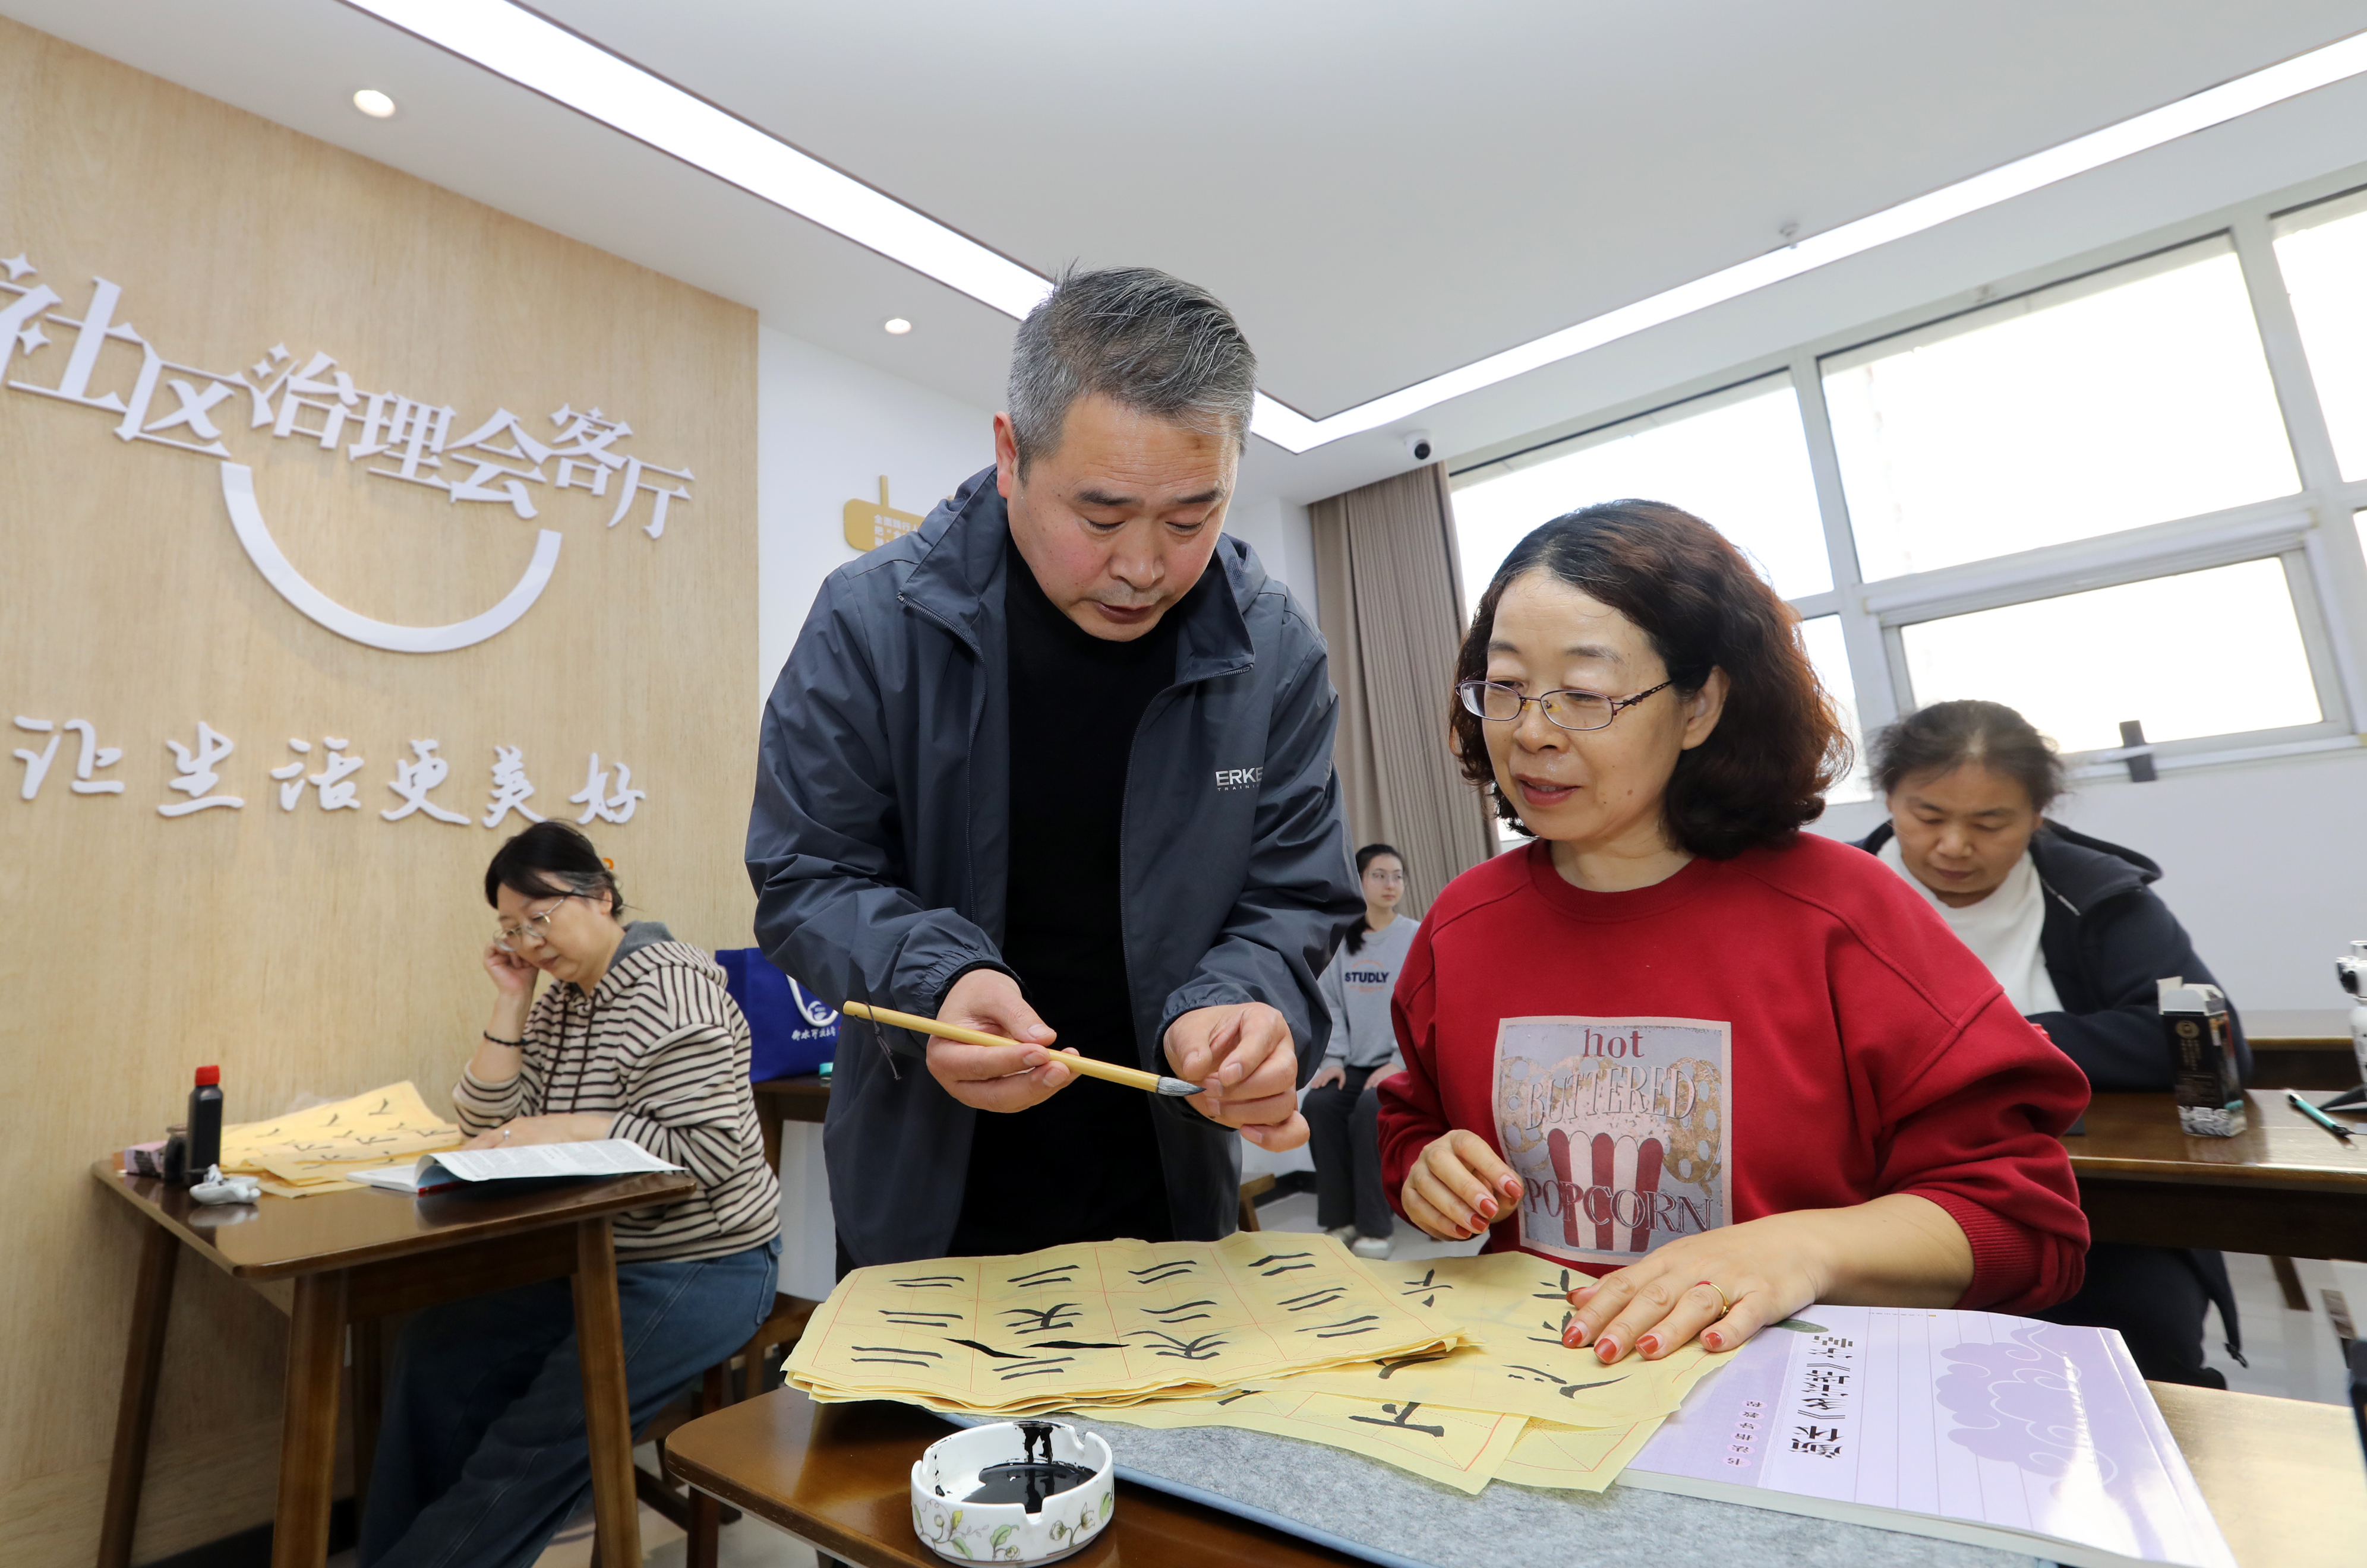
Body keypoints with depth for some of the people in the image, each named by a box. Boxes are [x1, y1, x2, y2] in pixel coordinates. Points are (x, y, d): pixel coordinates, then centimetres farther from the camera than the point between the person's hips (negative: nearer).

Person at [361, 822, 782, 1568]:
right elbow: (487, 1126, 4)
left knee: (542, 1439, -17)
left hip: (699, 1271, -8)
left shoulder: (670, 992, -19)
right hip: (594, 1260, 8)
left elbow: (710, 1152, -24)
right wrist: (511, 1002, -3)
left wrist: (567, 1128, -24)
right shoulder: (560, 1000, 8)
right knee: (434, 1355, -5)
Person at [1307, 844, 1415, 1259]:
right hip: (1357, 1063, 3)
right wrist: (1333, 1059, -7)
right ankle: (1340, 1218, -8)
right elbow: (1332, 1005, 6)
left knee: (1371, 1109, -30)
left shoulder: (1418, 938, -3)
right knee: (1319, 1104, -23)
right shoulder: (1343, 940, 7)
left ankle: (1375, 1226, -15)